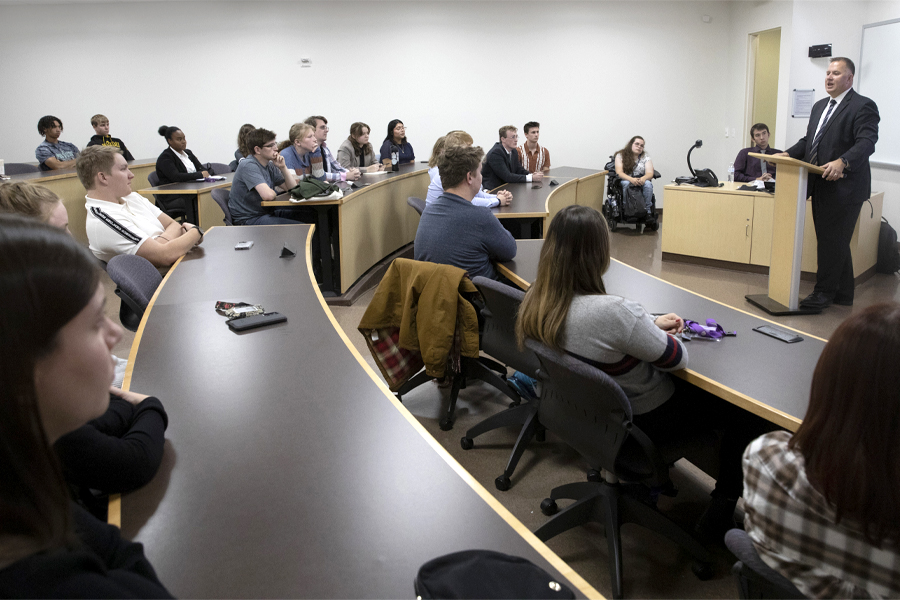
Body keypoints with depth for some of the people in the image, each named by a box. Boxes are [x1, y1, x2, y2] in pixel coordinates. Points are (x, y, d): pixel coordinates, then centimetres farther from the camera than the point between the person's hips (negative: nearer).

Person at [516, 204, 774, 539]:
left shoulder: (536, 301, -13)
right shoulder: (611, 311, -38)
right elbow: (678, 358, -21)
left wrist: (652, 323, 6)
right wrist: (662, 334, 0)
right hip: (644, 420, -8)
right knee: (749, 412, 10)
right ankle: (720, 515, 21)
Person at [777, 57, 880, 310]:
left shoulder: (863, 106, -8)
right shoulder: (819, 106, 19)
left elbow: (866, 142, -20)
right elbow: (808, 140, 21)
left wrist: (842, 162, -35)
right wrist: (788, 154, 3)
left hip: (844, 188, -9)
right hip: (821, 186, 9)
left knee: (832, 241, -4)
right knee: (835, 242, 15)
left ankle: (823, 292, 6)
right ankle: (843, 294, 25)